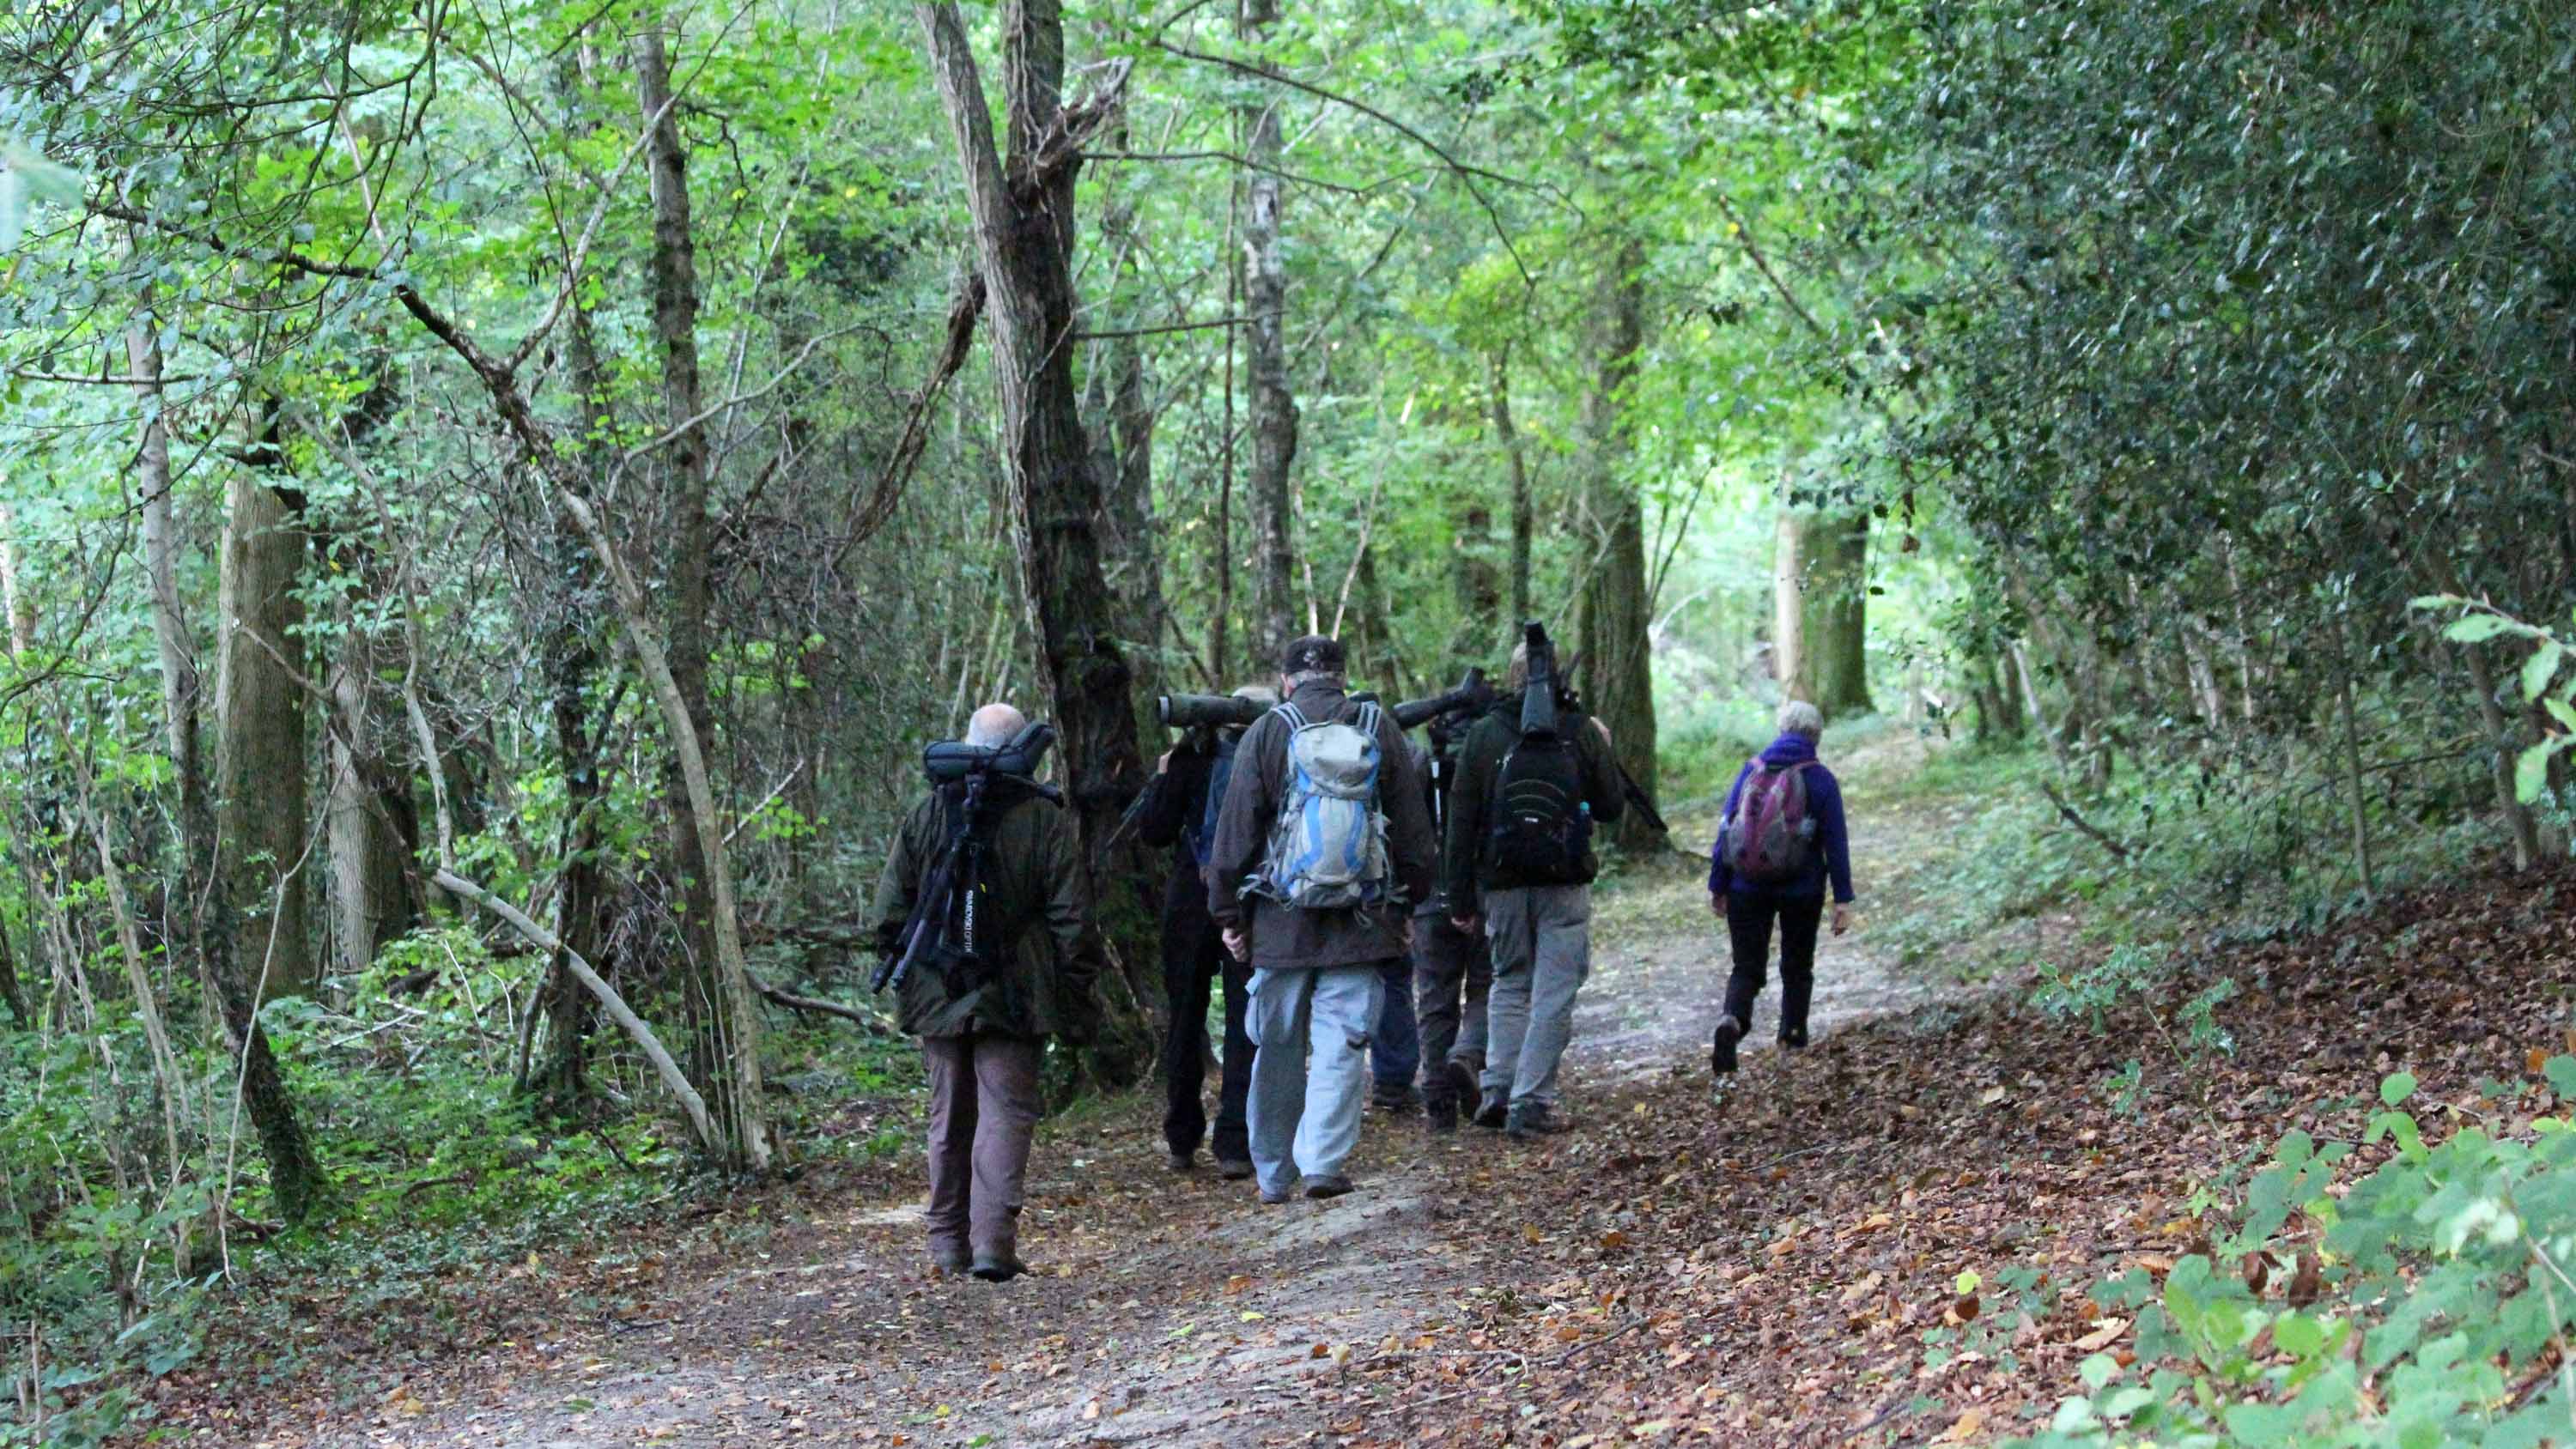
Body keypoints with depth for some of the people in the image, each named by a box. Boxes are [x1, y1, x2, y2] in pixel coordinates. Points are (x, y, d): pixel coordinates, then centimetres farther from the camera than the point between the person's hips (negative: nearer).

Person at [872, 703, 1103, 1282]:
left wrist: (901, 968, 15)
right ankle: (993, 1240, -15)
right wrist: (1078, 991, 2)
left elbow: (891, 907, 5)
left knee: (949, 1115, 13)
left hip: (938, 993, 3)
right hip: (1014, 996, -3)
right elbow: (1071, 915, -5)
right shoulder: (1044, 820, -5)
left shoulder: (928, 813, 4)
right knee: (1006, 1112, -3)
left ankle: (948, 1243, 19)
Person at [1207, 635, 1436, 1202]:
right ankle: (1324, 1162, -10)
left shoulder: (1266, 734, -2)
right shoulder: (1380, 730, 3)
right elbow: (1414, 827, 9)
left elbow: (1235, 831, 1)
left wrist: (1228, 913, 9)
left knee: (1278, 1051, 9)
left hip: (1281, 921, 0)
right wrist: (1408, 904, 19)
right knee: (1341, 1045, 1)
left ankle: (1273, 1175, 18)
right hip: (1362, 922, 0)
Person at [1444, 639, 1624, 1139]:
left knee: (1510, 983, 17)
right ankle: (1531, 1103, -1)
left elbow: (1461, 822, 2)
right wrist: (1603, 755, 21)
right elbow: (1611, 808, 4)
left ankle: (1497, 1091, 6)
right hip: (1563, 885, -2)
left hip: (1502, 884, 2)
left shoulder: (1483, 733, 2)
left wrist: (1461, 899, 6)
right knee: (1554, 994, 3)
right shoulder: (1581, 731, -3)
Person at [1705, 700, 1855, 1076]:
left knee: (1747, 968, 4)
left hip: (1747, 888, 1)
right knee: (1797, 967, 18)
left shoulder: (1751, 770, 2)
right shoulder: (1820, 778, -5)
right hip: (1801, 889, -1)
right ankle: (1793, 1035, 18)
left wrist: (1717, 886, 6)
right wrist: (1843, 900, -4)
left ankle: (1732, 1020, -24)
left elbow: (1726, 829, 1)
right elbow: (1836, 842, -7)